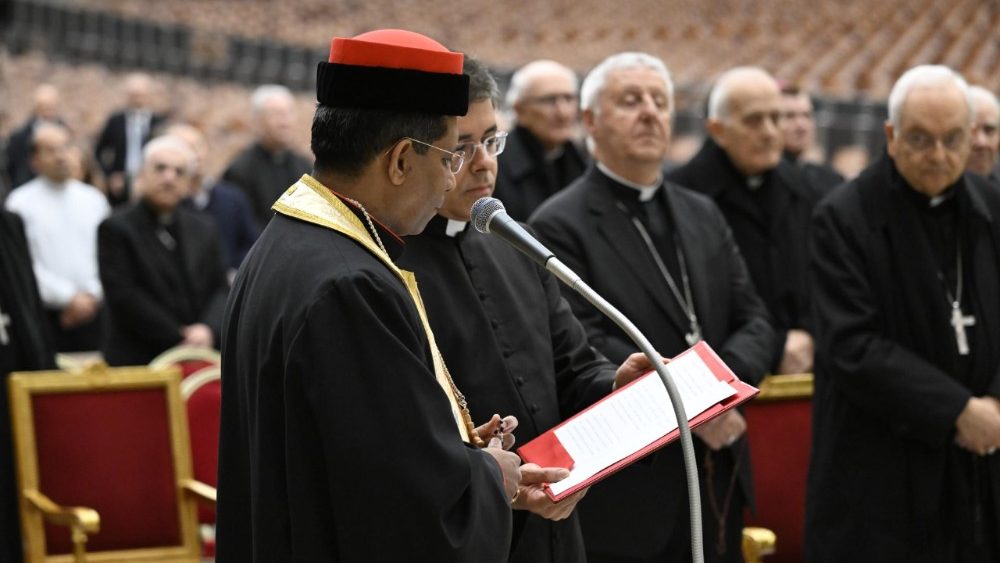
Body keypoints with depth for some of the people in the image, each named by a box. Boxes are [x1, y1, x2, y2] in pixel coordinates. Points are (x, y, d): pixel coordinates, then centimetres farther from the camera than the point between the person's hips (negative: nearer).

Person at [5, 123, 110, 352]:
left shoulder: (93, 199, 12)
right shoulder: (22, 202, -1)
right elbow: (24, 264, -8)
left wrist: (92, 295, -5)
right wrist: (70, 297, -12)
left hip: (93, 312, 3)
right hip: (46, 316, -3)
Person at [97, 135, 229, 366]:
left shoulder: (204, 229, 15)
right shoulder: (116, 229, -1)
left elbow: (221, 289, 10)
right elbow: (124, 296, -9)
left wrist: (208, 329, -11)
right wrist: (179, 337, -11)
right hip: (136, 362, -4)